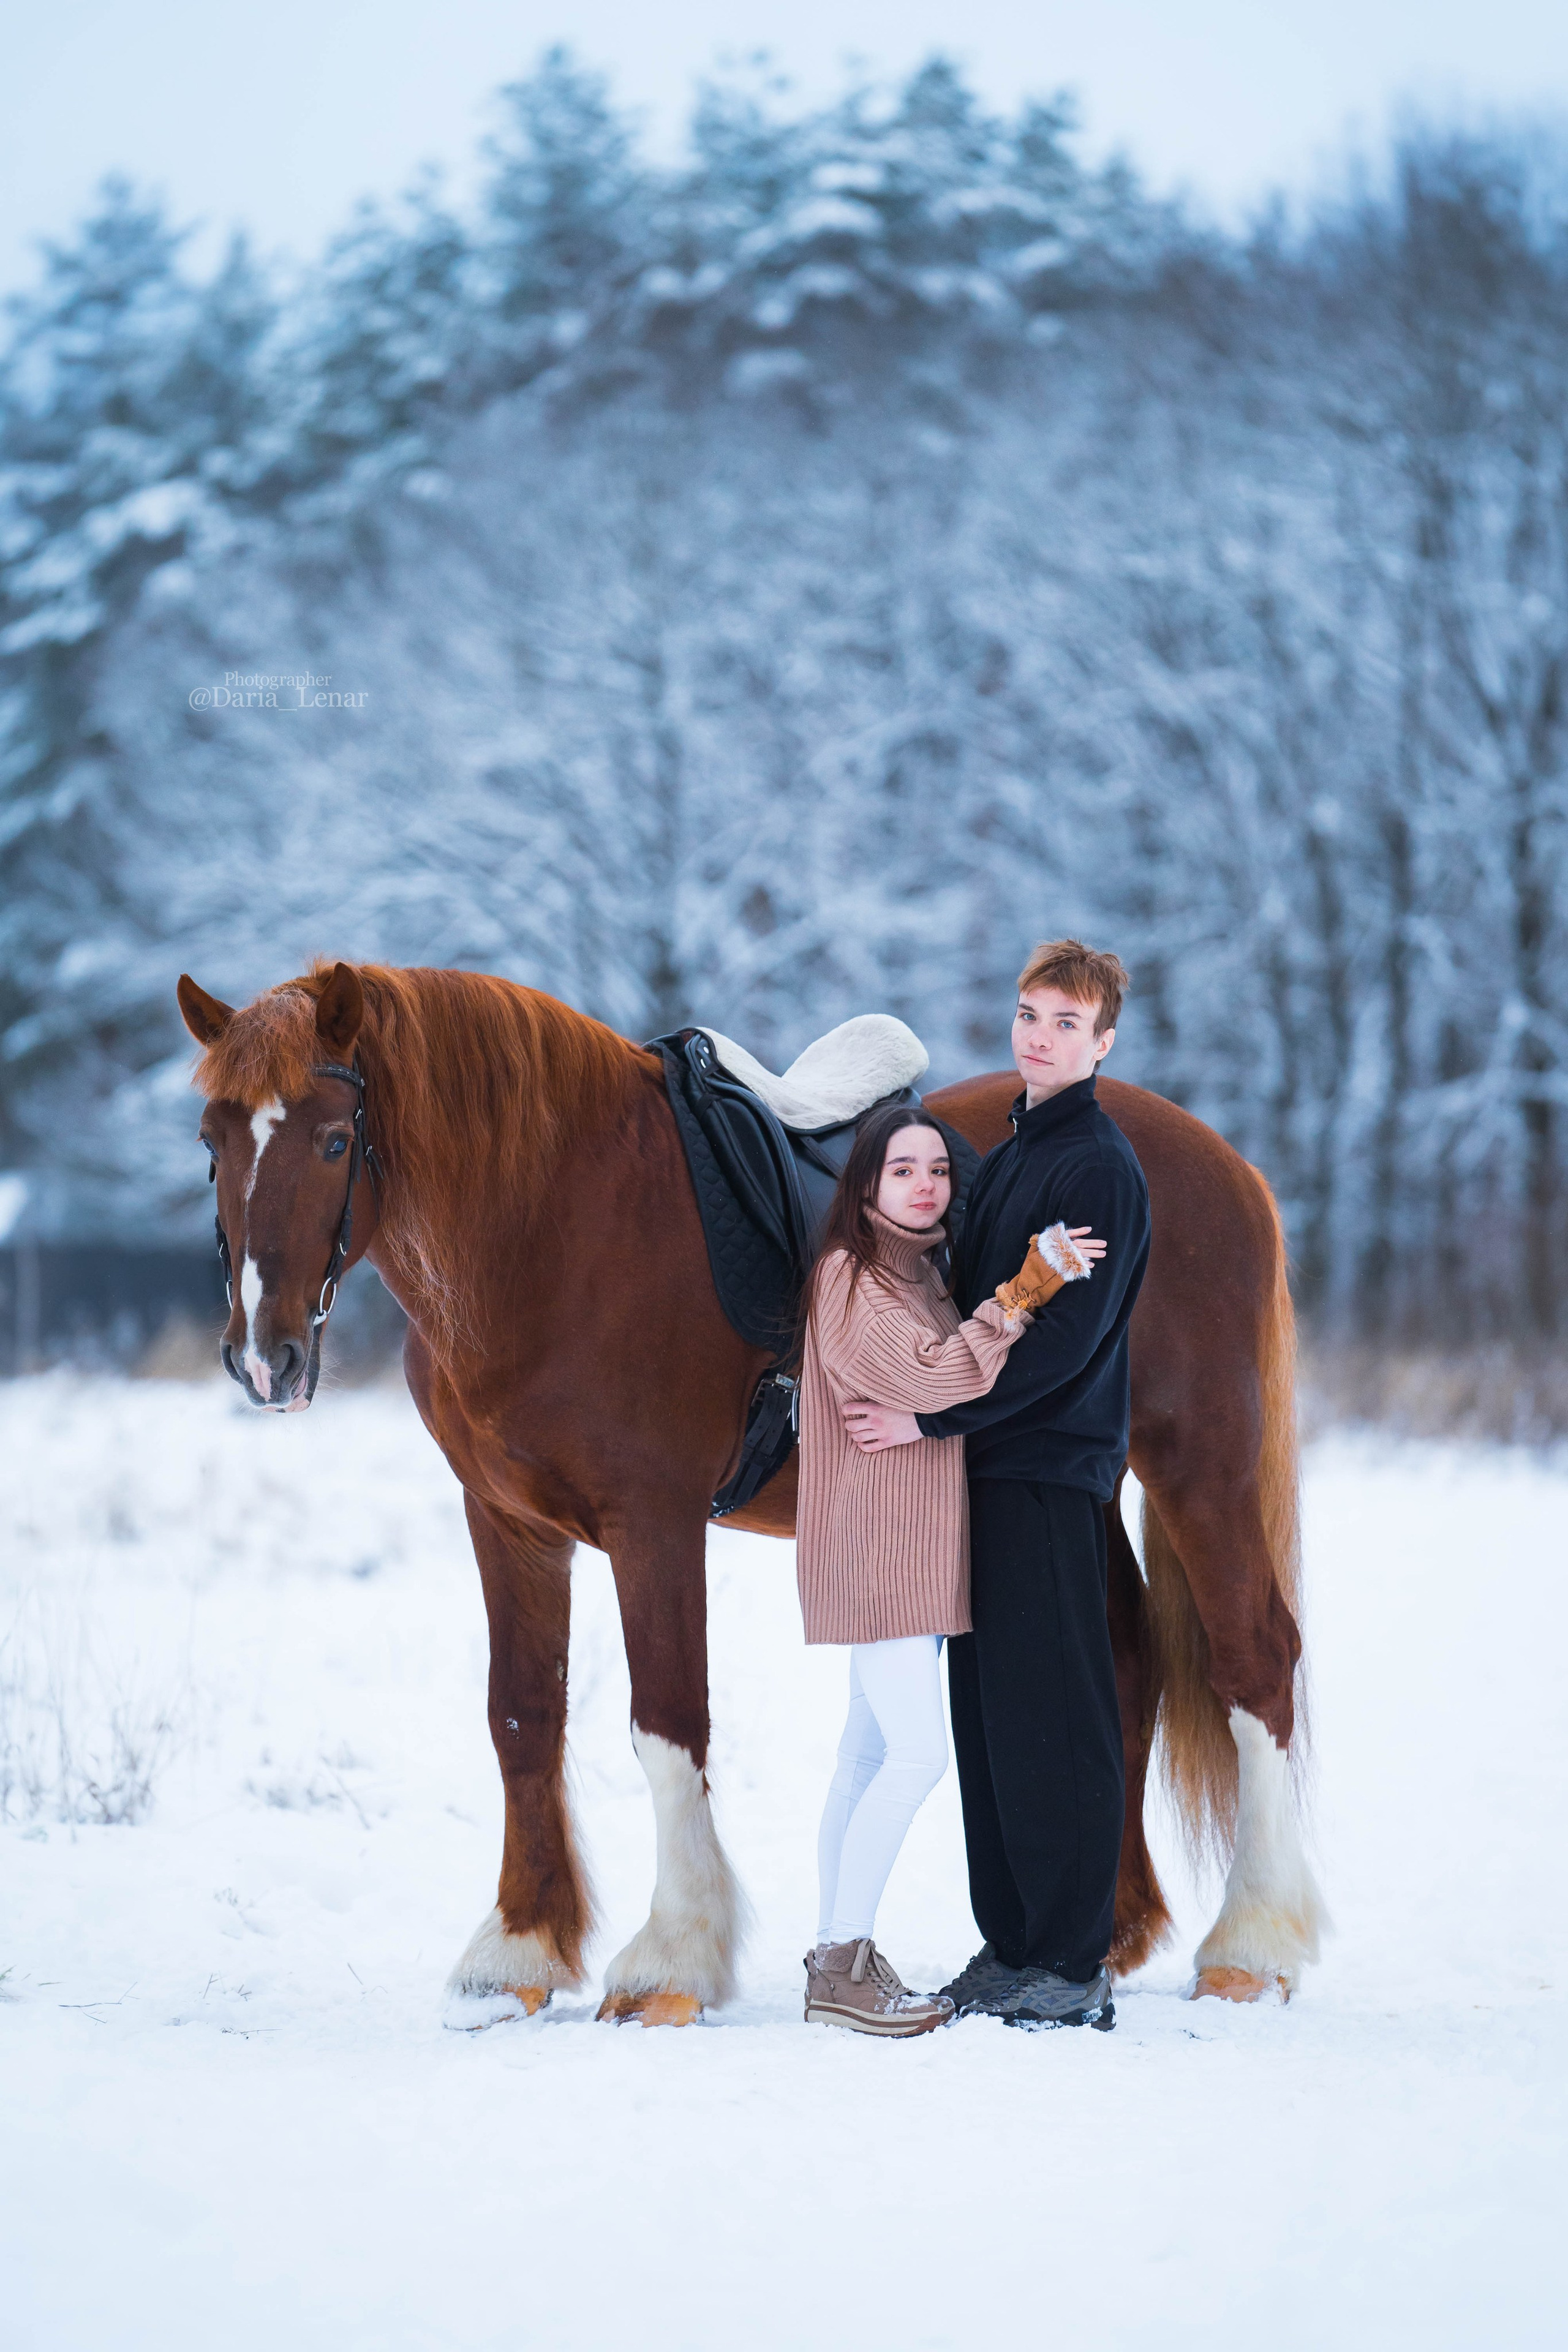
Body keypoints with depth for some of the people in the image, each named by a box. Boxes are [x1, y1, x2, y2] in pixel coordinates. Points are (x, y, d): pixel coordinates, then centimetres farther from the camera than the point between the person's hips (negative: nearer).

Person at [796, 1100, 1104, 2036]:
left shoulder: (926, 1274, 16)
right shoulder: (851, 1277, -12)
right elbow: (928, 1377, -23)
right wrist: (1023, 1293, -22)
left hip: (918, 1553, 9)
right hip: (871, 1545, -9)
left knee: (872, 1753, 10)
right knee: (918, 1752, -14)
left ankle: (841, 1954, 14)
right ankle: (840, 1966, -11)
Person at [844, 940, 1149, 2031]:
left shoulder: (1100, 1167, -12)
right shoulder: (1011, 1154, 17)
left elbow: (1064, 1340, -19)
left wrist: (932, 1417, -19)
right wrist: (926, 1407, 9)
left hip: (1052, 1469, -9)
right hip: (990, 1463, 9)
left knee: (1052, 1716, -7)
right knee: (988, 1712, 11)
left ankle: (1074, 1965, -3)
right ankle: (1011, 1943, 17)